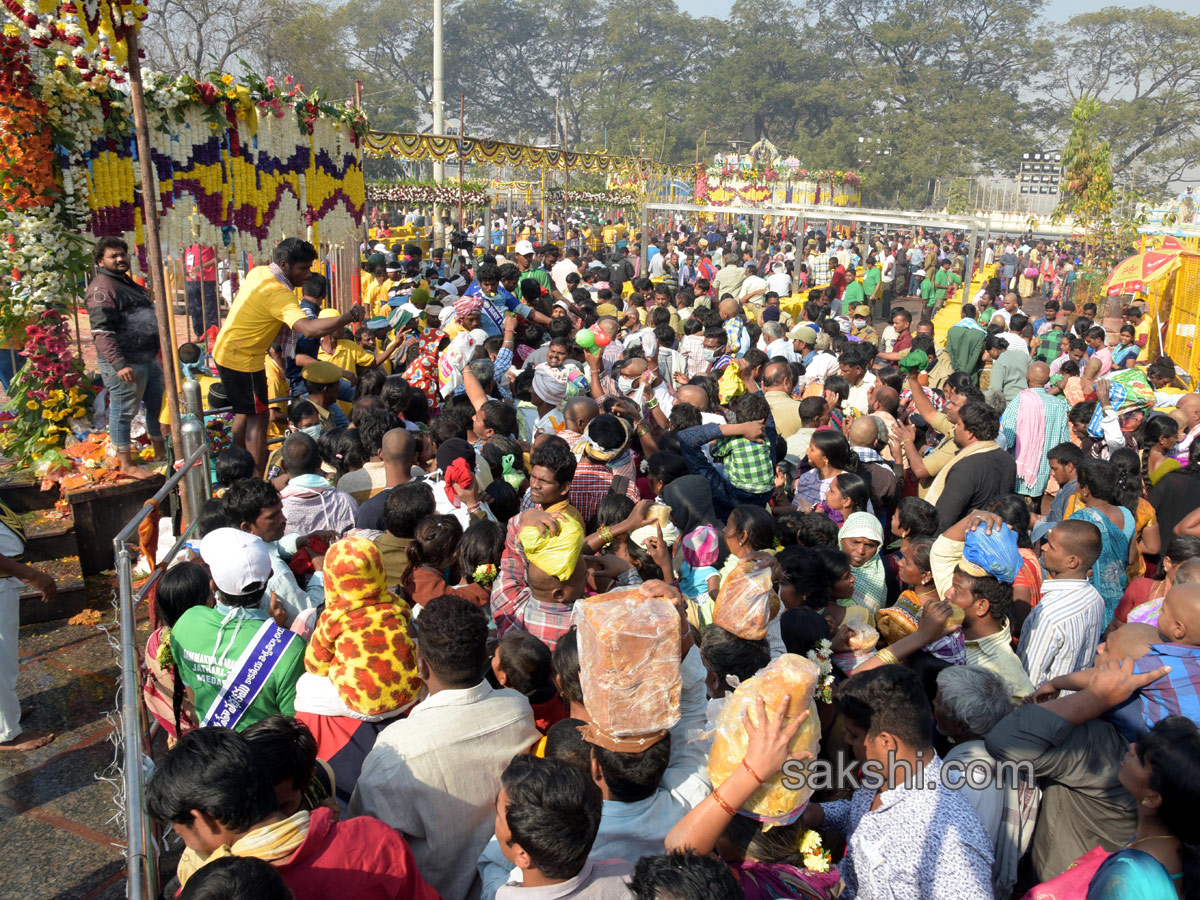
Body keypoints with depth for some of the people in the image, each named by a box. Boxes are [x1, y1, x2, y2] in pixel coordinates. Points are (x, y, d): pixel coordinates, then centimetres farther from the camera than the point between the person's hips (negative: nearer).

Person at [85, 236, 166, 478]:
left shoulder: (128, 283, 19)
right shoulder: (102, 288, -13)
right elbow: (101, 331, -21)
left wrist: (159, 350, 27)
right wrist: (119, 364, -28)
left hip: (149, 357, 10)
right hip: (125, 363, -10)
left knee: (157, 405, 17)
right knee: (123, 412, -1)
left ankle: (160, 451, 31)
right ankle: (126, 464, 7)